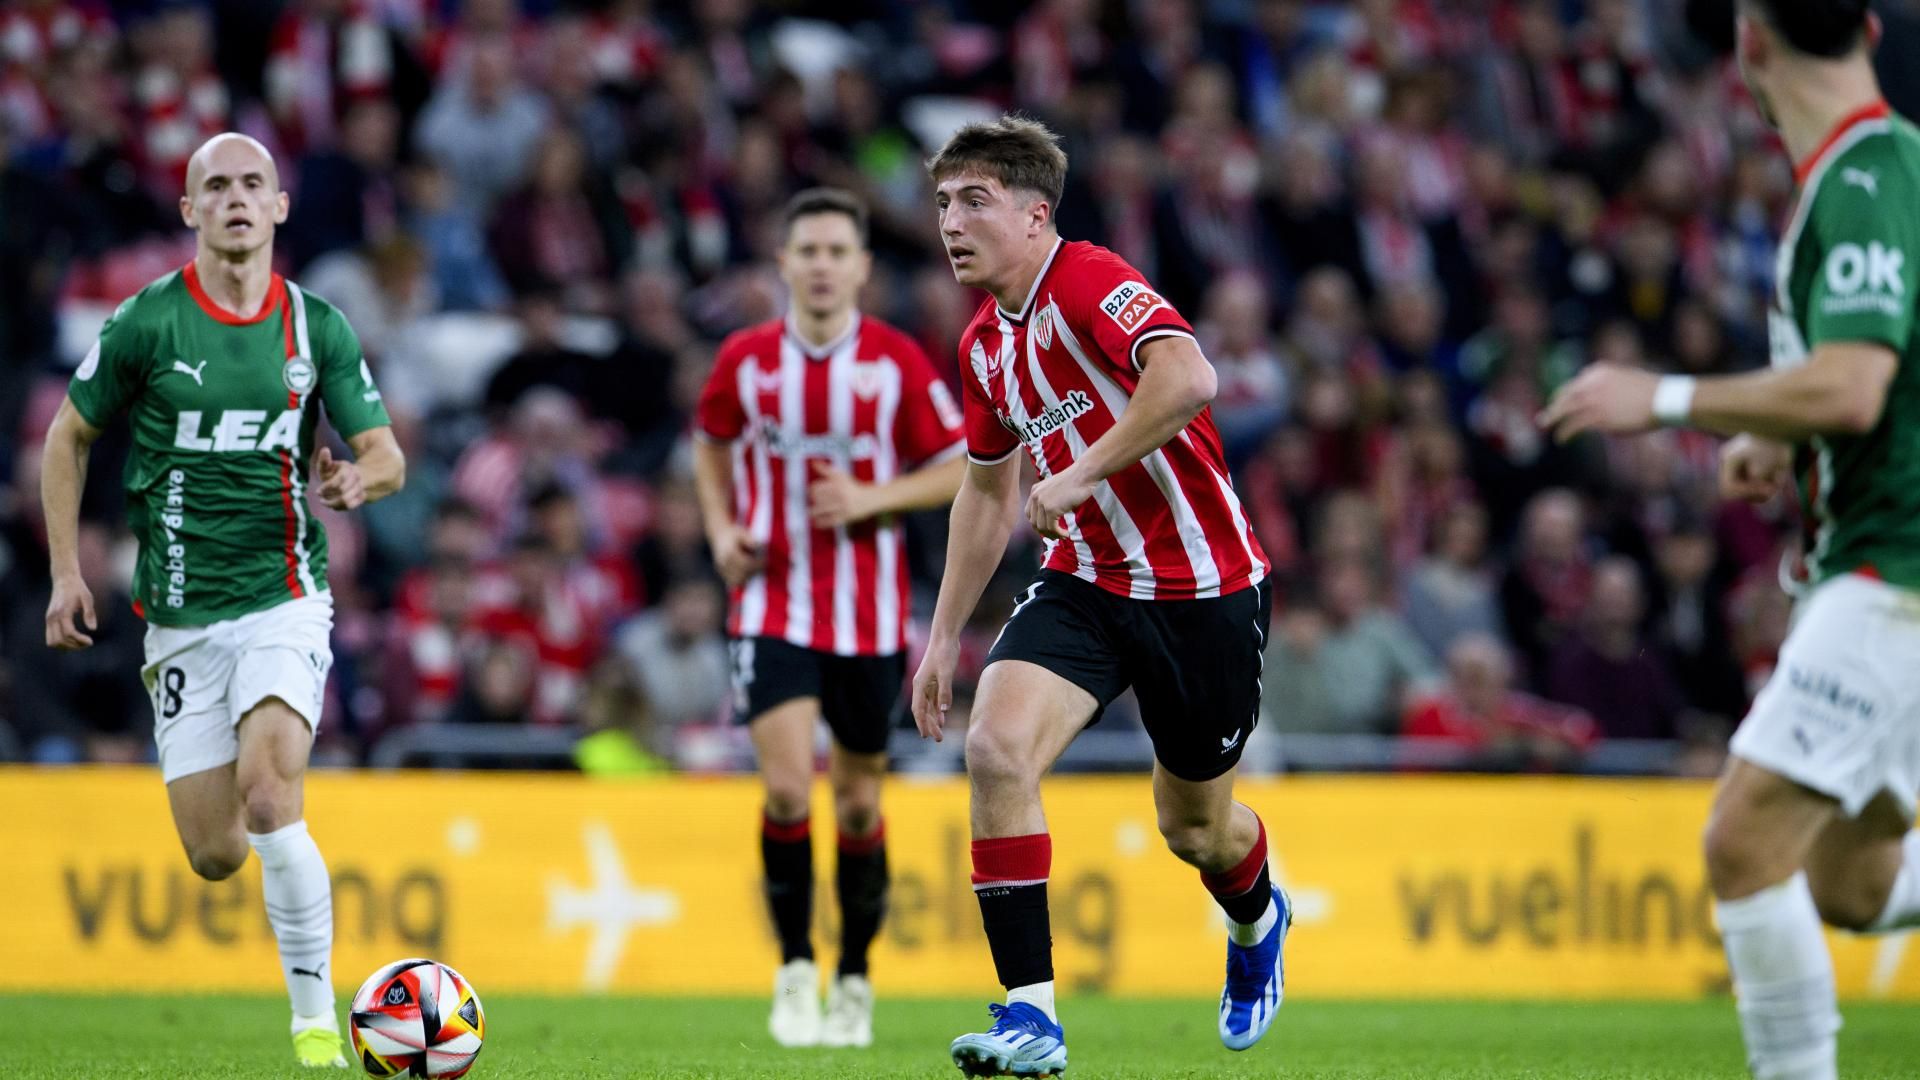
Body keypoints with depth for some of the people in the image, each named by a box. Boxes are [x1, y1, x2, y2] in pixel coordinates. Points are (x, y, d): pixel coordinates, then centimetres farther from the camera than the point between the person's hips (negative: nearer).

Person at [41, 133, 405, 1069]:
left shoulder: (318, 327, 2)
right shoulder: (146, 323, -2)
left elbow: (387, 455, 6)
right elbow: (69, 437, 8)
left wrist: (359, 478, -18)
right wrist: (66, 571, 2)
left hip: (285, 598, -1)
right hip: (181, 618, 1)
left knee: (268, 798, -24)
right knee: (215, 859, 0)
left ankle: (317, 1023, -16)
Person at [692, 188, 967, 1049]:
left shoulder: (897, 362, -4)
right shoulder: (745, 359, 0)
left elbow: (958, 469, 1)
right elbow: (710, 445, 19)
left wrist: (873, 498, -15)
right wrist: (721, 529, 2)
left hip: (870, 613, 0)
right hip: (773, 607, 0)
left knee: (858, 803, 8)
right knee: (788, 785, -16)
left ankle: (854, 980, 24)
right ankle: (795, 969, -1)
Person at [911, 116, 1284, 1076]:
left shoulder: (1091, 283, -17)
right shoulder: (985, 346, 8)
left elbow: (1187, 379, -37)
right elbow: (987, 492, 23)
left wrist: (1080, 474, -33)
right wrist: (945, 634, 21)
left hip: (1201, 588, -6)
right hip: (1083, 583, 6)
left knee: (1194, 828, 9)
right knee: (996, 747, -20)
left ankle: (1257, 922, 47)